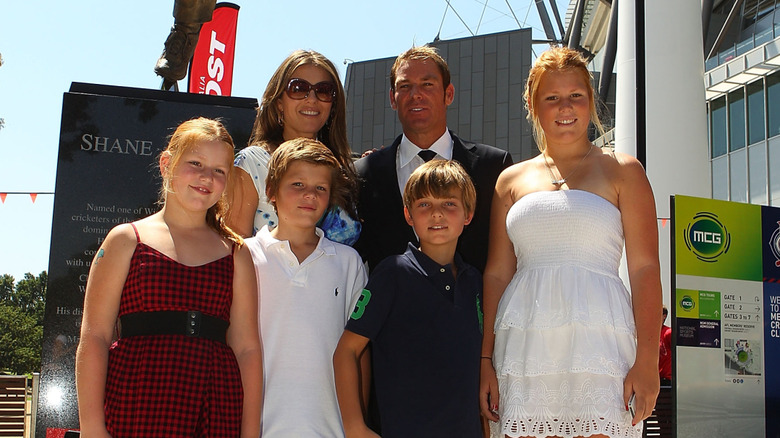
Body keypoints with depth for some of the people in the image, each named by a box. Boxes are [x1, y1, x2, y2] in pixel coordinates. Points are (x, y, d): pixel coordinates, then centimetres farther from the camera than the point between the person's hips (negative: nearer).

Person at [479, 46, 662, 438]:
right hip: (524, 344, 2)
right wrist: (486, 359, 7)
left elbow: (645, 269, 1)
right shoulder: (511, 180, 15)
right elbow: (497, 273, 14)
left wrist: (647, 361, -9)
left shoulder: (621, 171, 8)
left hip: (598, 342, -2)